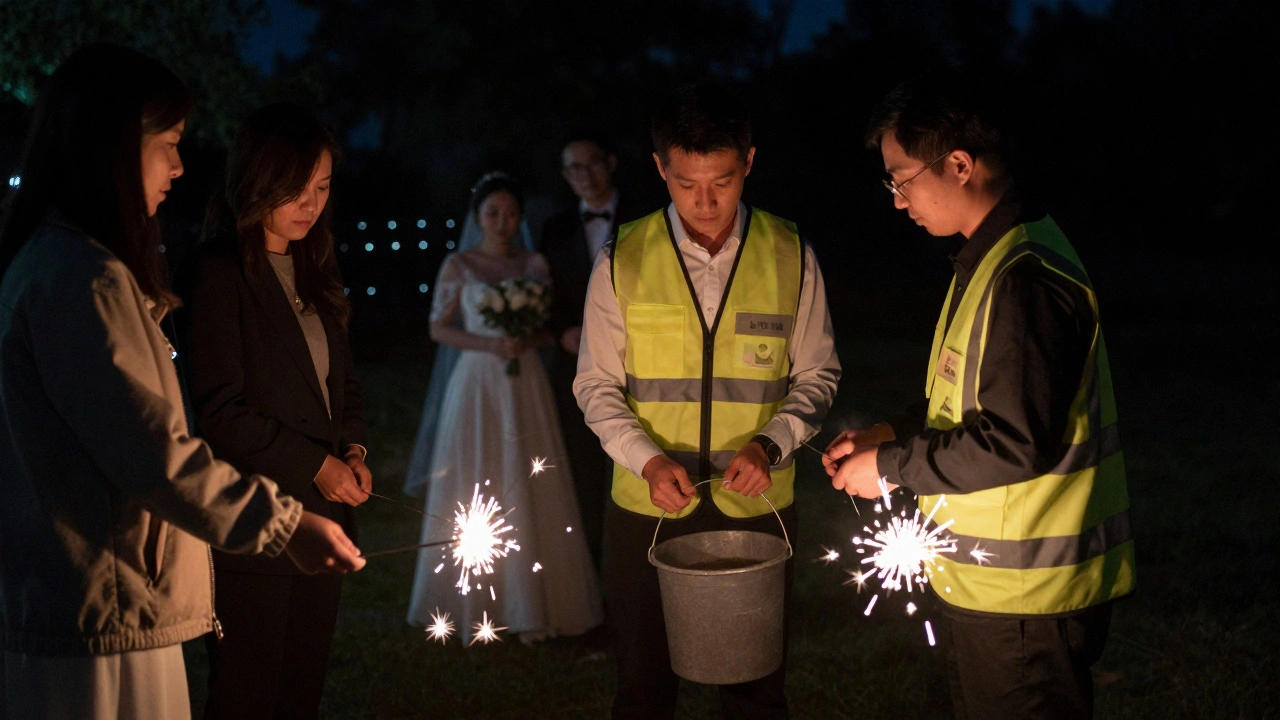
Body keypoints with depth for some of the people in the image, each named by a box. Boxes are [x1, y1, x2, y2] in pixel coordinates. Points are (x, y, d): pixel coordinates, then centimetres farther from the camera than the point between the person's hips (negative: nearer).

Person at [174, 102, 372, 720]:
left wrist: (353, 450, 3)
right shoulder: (218, 274, -10)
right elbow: (219, 410, -14)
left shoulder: (312, 270, 15)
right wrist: (315, 466, -14)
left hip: (322, 519, 7)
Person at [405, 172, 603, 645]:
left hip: (525, 384, 2)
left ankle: (529, 600, 7)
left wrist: (529, 340, -12)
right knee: (475, 493, 0)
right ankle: (476, 602, 10)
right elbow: (439, 328, 0)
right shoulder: (458, 266, 2)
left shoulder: (535, 265, 8)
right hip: (476, 382, -2)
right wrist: (490, 345, -13)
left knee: (529, 492, 0)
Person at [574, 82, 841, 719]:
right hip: (645, 507, 0)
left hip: (758, 507, 0)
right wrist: (647, 459, -16)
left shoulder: (790, 257, -3)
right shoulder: (622, 261, -4)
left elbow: (817, 375, 4)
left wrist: (770, 444, -14)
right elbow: (597, 385, 1)